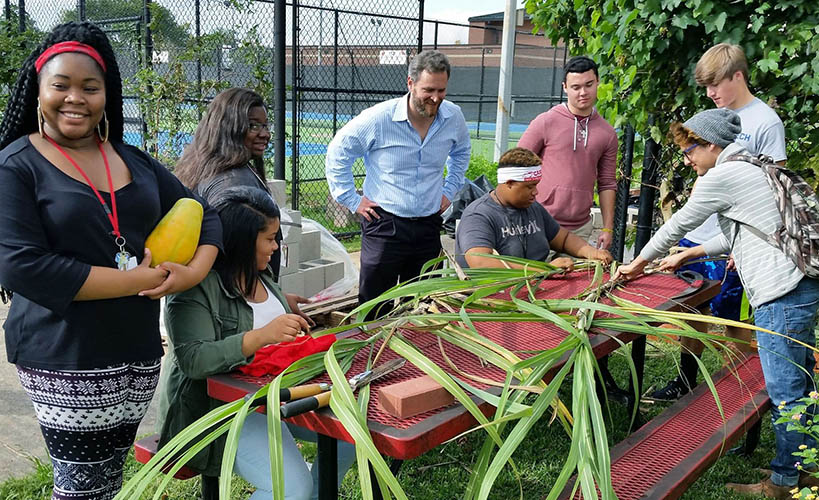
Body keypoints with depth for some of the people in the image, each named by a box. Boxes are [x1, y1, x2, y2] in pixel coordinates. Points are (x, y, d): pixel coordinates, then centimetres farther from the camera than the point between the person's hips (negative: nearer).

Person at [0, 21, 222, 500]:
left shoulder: (132, 159, 8)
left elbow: (203, 215, 12)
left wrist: (195, 271, -9)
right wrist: (136, 280, -18)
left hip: (140, 351, 5)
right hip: (65, 359, -5)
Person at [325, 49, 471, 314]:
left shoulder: (454, 117, 0)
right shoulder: (378, 118, -13)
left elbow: (461, 152, 23)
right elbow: (337, 152, -1)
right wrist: (352, 200, -3)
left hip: (429, 225, 4)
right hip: (385, 225, -4)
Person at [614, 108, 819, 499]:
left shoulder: (721, 177, -9)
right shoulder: (751, 171, 21)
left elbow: (677, 224, 0)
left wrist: (638, 263, 13)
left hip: (783, 295, -11)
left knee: (784, 392, -2)